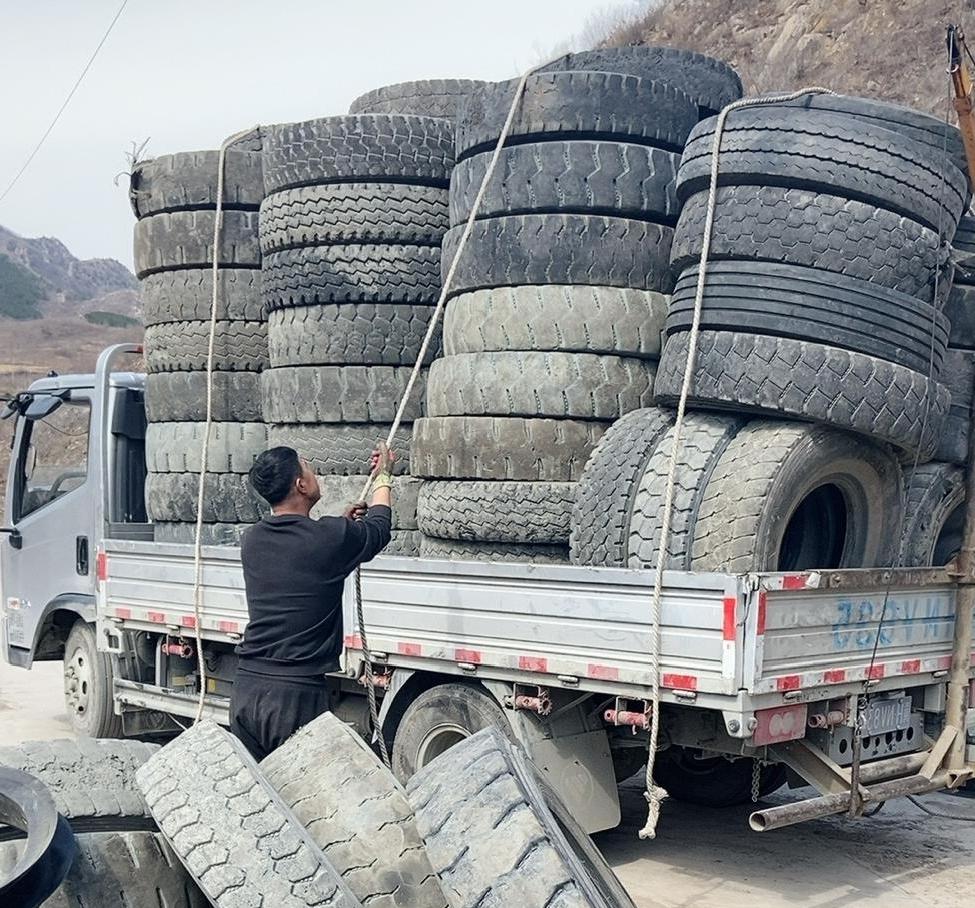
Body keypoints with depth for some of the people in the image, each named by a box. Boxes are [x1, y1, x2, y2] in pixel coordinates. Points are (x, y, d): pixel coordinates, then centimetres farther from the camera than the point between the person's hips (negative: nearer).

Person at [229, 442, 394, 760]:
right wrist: (382, 476, 28)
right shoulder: (331, 538, -11)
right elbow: (378, 528, 12)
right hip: (296, 694, -6)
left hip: (245, 689, 6)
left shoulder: (252, 540, 6)